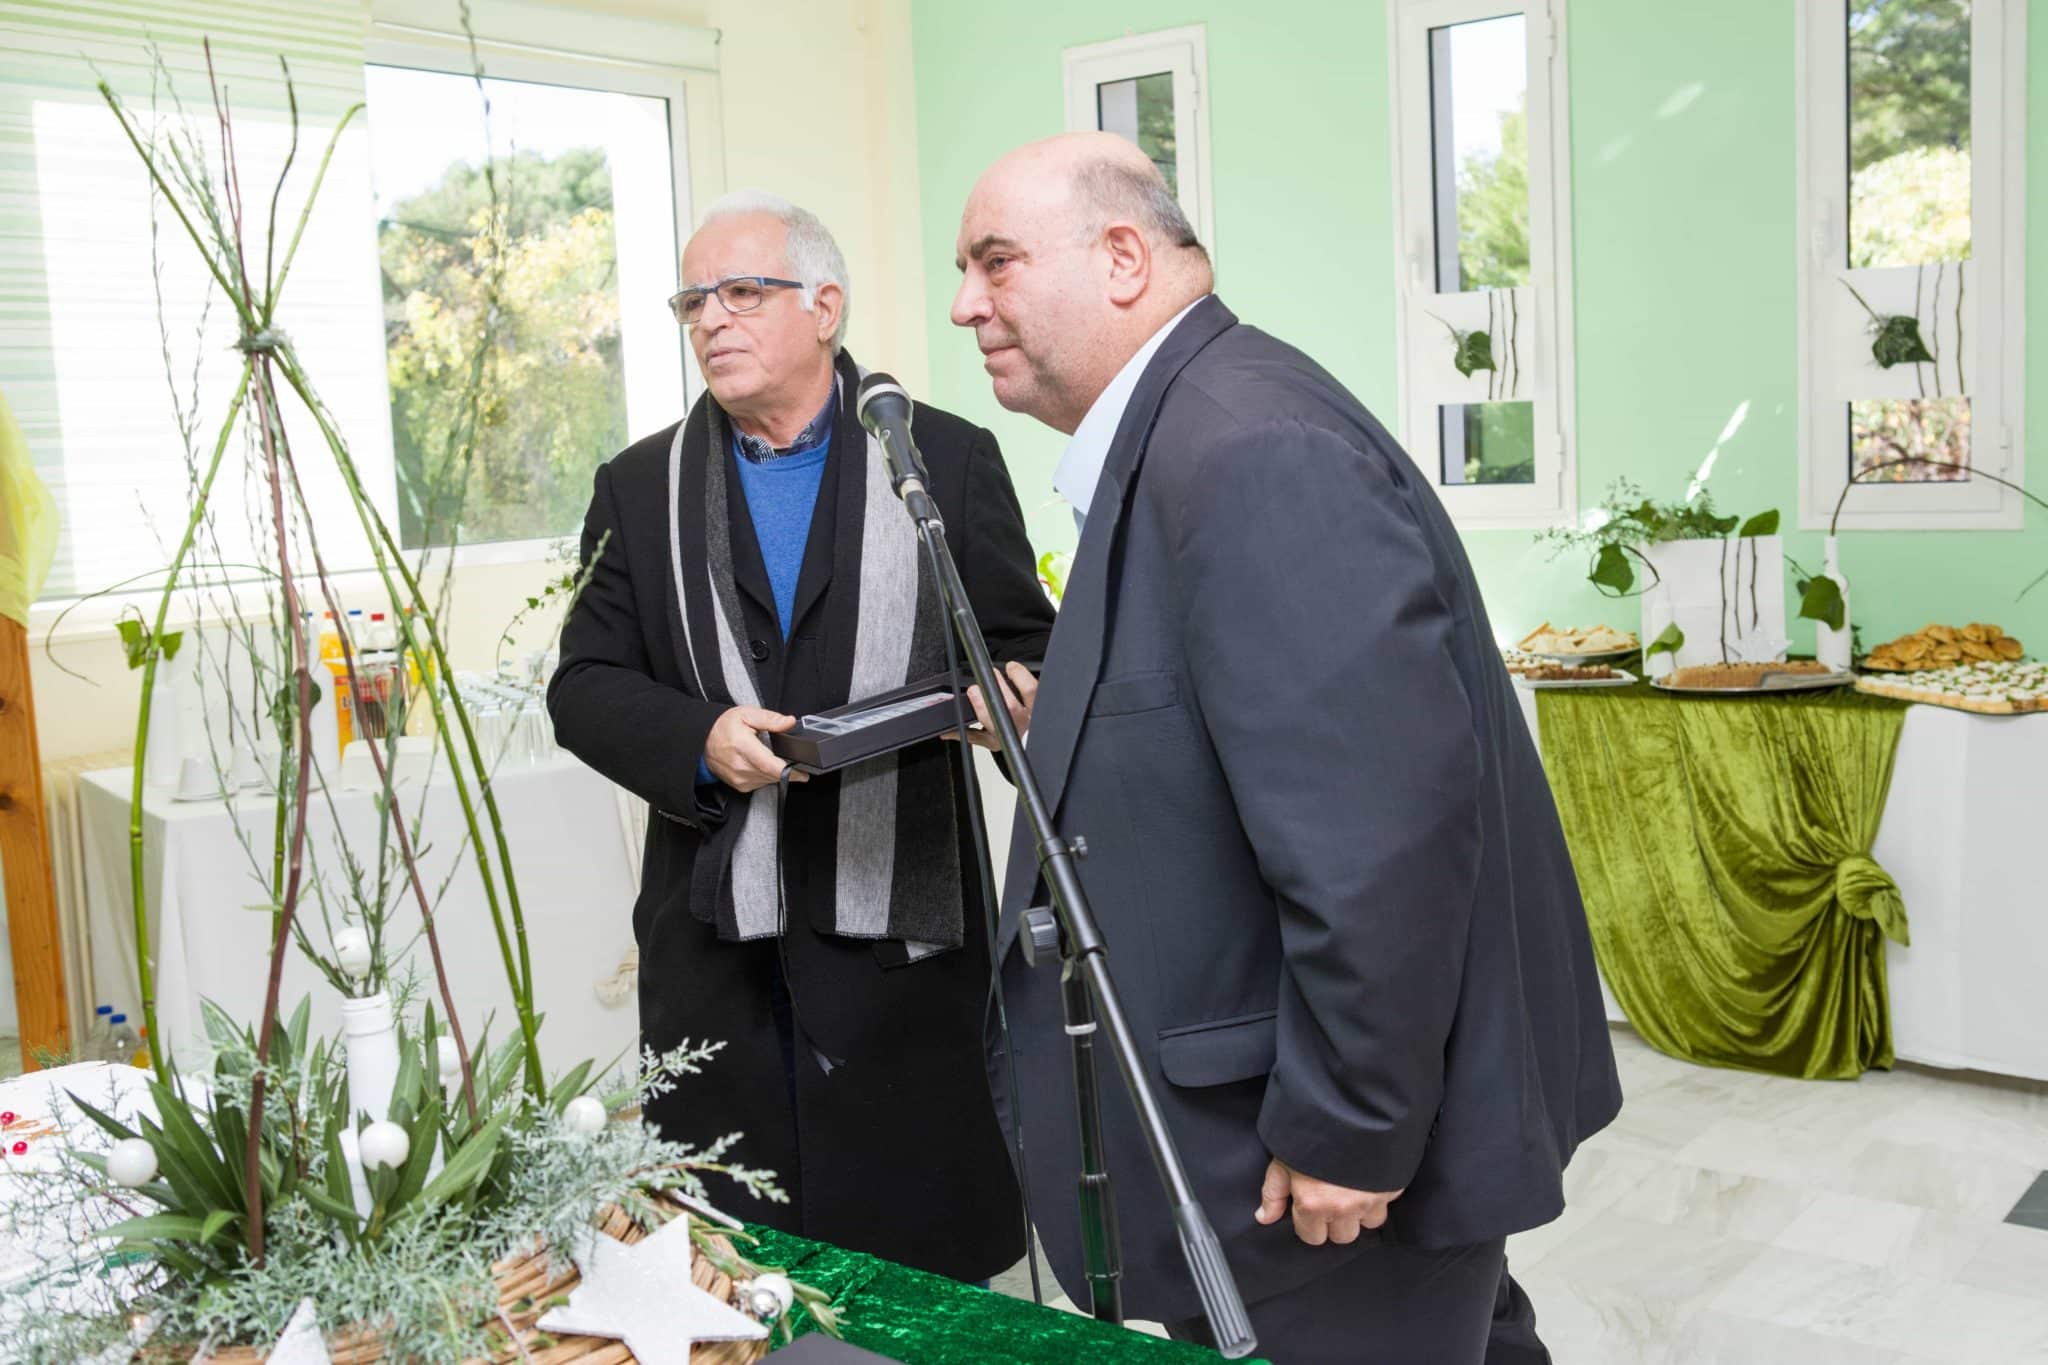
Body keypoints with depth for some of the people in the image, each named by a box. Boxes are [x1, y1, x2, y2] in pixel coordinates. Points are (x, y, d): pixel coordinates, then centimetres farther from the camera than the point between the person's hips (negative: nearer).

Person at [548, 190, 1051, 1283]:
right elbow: (585, 687, 7)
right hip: (714, 941, 2)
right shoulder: (640, 488, 11)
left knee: (927, 1256, 6)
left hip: (901, 919, -2)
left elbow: (1026, 649, 7)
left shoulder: (948, 460, 5)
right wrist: (700, 741, -13)